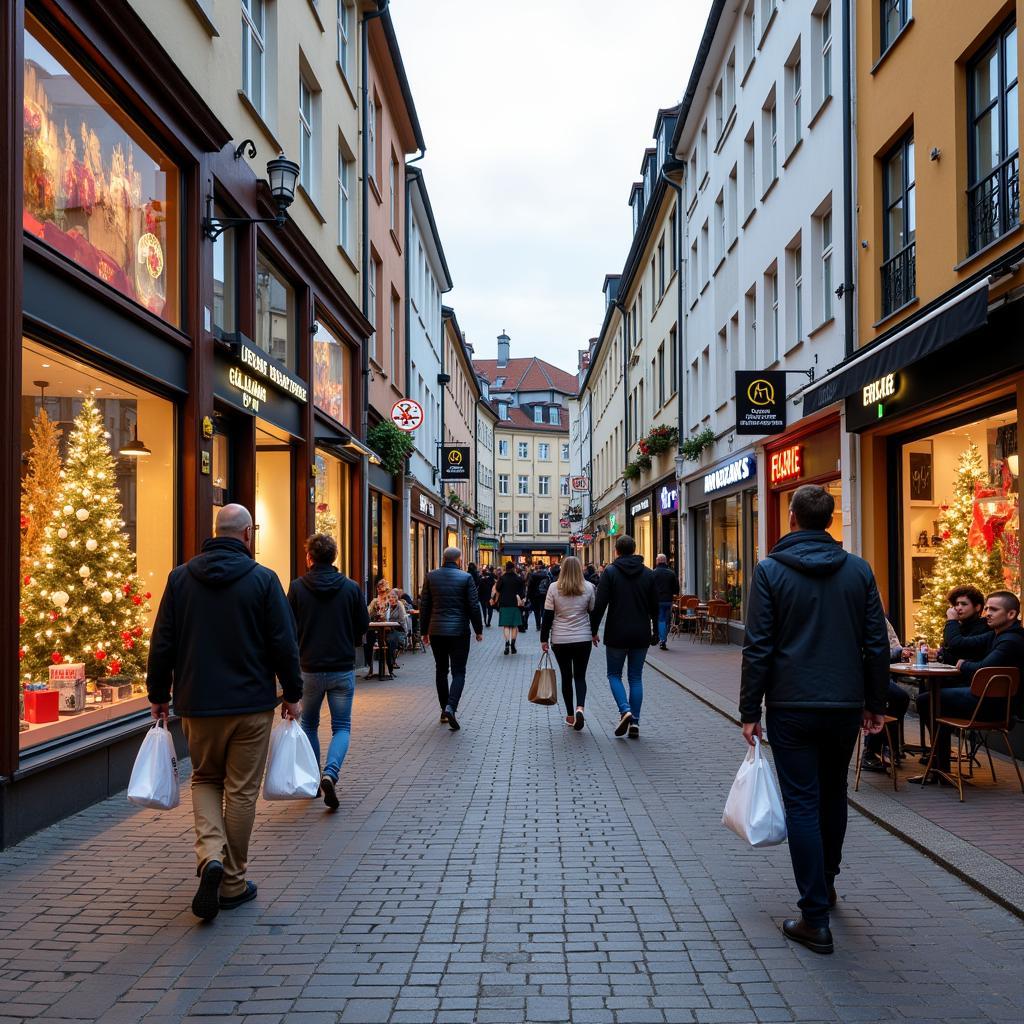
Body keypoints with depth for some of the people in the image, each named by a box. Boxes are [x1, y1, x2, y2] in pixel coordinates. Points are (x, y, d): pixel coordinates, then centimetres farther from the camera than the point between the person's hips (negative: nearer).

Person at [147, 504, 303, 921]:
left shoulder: (180, 577, 1)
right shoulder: (263, 579, -7)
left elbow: (162, 644, 3)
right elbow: (284, 644, -7)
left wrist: (159, 694, 13)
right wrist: (292, 693, 4)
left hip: (197, 703, 2)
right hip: (251, 704, -2)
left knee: (205, 780, 19)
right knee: (241, 791, 8)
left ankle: (210, 856, -3)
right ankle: (233, 883, 15)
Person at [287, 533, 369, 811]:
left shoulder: (297, 587, -8)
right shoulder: (351, 587, -5)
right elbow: (363, 626, 2)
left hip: (309, 670, 0)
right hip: (343, 669, 0)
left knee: (309, 724, 20)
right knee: (342, 727, 8)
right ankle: (330, 773, -15)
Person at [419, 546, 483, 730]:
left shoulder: (431, 576, 2)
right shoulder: (466, 578, -6)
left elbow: (424, 605, 3)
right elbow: (474, 606, -6)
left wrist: (424, 631, 11)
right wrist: (478, 630, 6)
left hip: (436, 631, 3)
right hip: (459, 631, -3)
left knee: (441, 670, 16)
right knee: (458, 672, 1)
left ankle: (444, 710, 21)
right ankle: (450, 707, -18)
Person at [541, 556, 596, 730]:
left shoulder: (554, 588, -5)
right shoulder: (589, 587, -2)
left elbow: (548, 615, -4)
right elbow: (594, 611, 7)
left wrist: (544, 639, 3)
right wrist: (594, 633, 23)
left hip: (560, 640, 0)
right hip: (583, 639, 0)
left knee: (566, 677, 12)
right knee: (580, 676, 8)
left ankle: (570, 715, 16)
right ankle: (580, 707, -16)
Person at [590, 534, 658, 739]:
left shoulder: (610, 572, -7)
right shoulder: (648, 574, 4)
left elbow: (599, 605, -11)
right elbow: (655, 606, 8)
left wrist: (593, 630, -1)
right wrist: (655, 632, 18)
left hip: (617, 634, -3)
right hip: (641, 634, 3)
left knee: (614, 674, 10)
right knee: (636, 677, 10)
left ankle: (625, 710, -11)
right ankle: (635, 722, 6)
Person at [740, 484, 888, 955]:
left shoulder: (770, 570, -8)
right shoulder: (858, 570, 2)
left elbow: (758, 647, -10)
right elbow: (877, 644, 3)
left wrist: (750, 711, -4)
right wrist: (875, 703, 13)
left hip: (792, 706, -3)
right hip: (846, 705, 4)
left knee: (803, 804, 1)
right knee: (833, 796, 22)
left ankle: (815, 918, 1)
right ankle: (826, 881, 38)